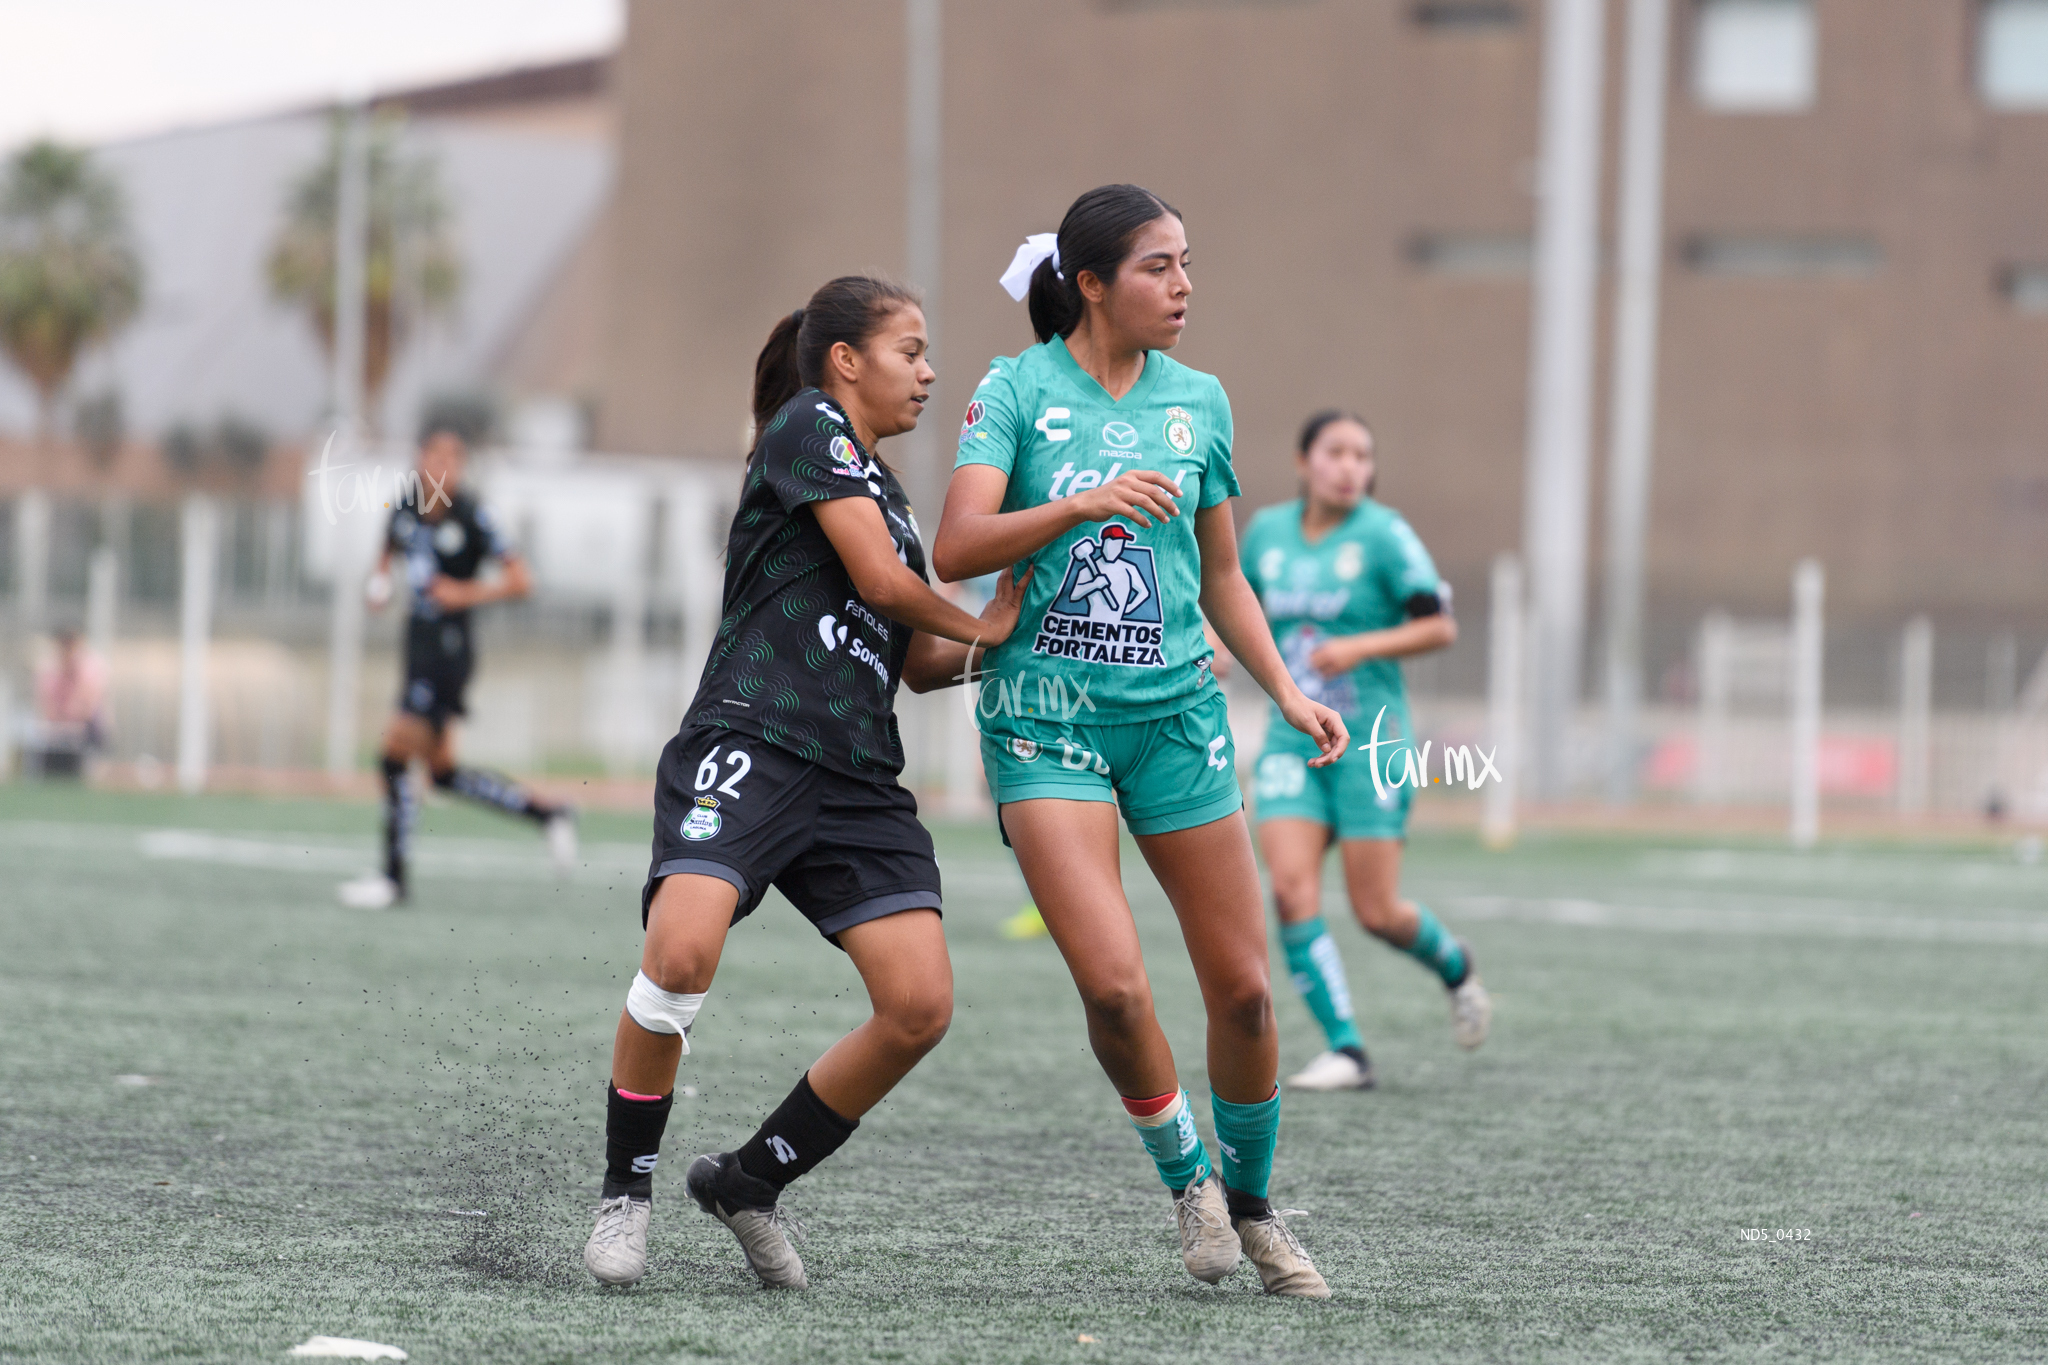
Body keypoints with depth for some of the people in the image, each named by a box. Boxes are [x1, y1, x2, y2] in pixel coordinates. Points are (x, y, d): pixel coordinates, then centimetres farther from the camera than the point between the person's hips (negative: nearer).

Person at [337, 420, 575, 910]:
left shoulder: (470, 516, -14)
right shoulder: (406, 505, 4)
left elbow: (520, 580, -12)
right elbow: (391, 545, 25)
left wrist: (468, 594, -22)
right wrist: (379, 581, 6)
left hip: (448, 646, -8)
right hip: (419, 643, 8)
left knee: (395, 757, -10)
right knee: (444, 773, 13)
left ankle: (395, 876, 2)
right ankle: (547, 813, 27)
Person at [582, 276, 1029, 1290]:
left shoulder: (883, 489, 25)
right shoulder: (809, 425, 0)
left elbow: (918, 663, 29)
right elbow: (880, 580, -9)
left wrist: (989, 642, 10)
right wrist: (977, 625, 7)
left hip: (857, 779, 8)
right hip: (750, 742, -8)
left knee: (920, 1005, -8)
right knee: (682, 952, -29)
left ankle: (748, 1180, 10)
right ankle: (625, 1187, -8)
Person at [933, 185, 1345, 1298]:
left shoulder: (1198, 402, 8)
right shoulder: (1017, 390, -4)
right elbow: (955, 550, -14)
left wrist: (1287, 692, 8)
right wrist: (1084, 503, -25)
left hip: (1175, 714, 4)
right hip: (1046, 713, -4)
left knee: (1242, 985, 2)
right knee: (1113, 981, -18)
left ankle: (1250, 1202, 23)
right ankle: (1183, 1170, 8)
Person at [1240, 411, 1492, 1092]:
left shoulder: (1383, 535, -8)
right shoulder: (1267, 531, 6)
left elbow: (1439, 626, -9)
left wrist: (1362, 647, -21)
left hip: (1369, 739, -4)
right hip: (1292, 738, 4)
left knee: (1377, 912, -3)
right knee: (1291, 888, -15)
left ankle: (1456, 969, 31)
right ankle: (1345, 1049, -11)